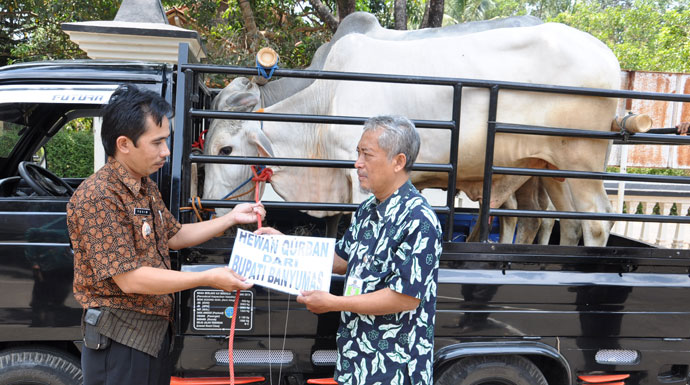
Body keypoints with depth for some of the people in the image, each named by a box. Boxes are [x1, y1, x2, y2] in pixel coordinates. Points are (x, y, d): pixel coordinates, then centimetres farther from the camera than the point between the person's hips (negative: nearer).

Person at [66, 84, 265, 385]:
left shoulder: (146, 188, 8)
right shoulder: (97, 198, -22)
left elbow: (173, 236, 19)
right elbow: (130, 279, -25)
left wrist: (231, 218, 10)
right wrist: (208, 279, -21)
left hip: (156, 332, 9)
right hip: (120, 341, -9)